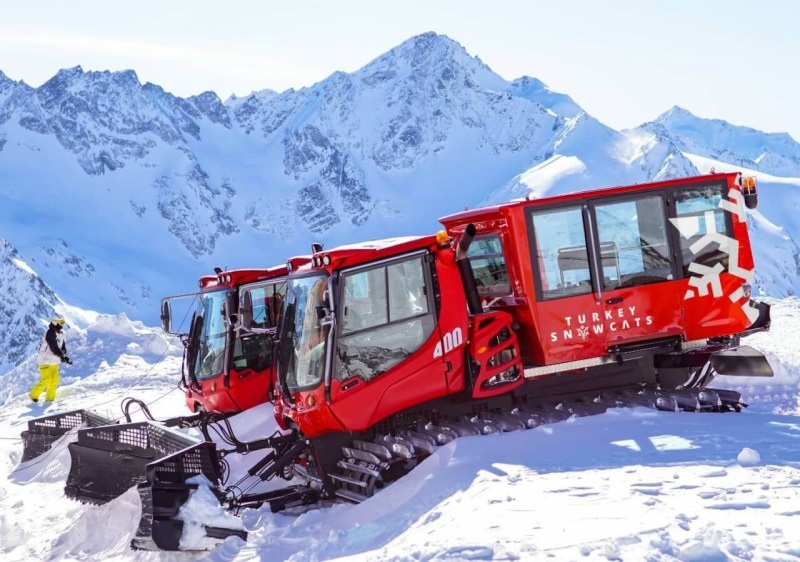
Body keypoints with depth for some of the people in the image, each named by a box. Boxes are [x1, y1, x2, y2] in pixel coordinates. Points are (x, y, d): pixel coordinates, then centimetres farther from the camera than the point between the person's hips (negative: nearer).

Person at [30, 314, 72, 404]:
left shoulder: (60, 333, 8)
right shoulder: (50, 333, -21)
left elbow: (63, 346, 6)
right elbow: (53, 347, -28)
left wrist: (65, 356, -12)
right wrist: (62, 356, -33)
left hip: (54, 361, 9)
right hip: (46, 360, -9)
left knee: (55, 379, 5)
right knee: (46, 380, -8)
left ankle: (49, 398, 13)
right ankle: (34, 395, 8)